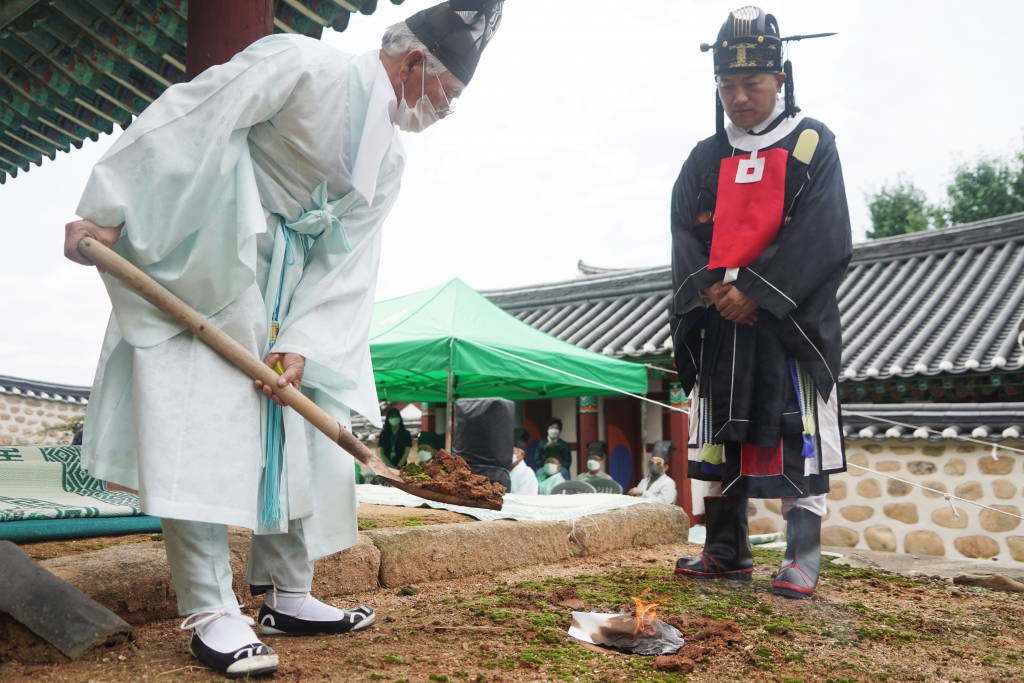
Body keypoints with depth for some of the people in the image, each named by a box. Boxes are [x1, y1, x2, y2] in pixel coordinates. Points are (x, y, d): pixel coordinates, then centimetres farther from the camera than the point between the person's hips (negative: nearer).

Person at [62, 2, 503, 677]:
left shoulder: (389, 162, 9)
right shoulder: (304, 64, -12)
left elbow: (348, 262, 3)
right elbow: (191, 119, -19)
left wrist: (301, 343, -9)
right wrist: (108, 210, -23)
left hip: (289, 287, 8)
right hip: (204, 265, -8)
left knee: (302, 436, 7)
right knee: (199, 425, -14)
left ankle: (287, 598, 18)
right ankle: (210, 612, -4)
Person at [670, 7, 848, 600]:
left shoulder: (813, 145, 2)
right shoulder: (707, 159, 14)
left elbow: (819, 238, -9)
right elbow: (684, 235, 5)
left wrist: (756, 291, -17)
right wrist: (711, 288, -13)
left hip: (791, 319, -4)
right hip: (719, 323, 5)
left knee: (797, 438, -5)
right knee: (722, 435, 8)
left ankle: (803, 560, 7)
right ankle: (727, 553, 19)